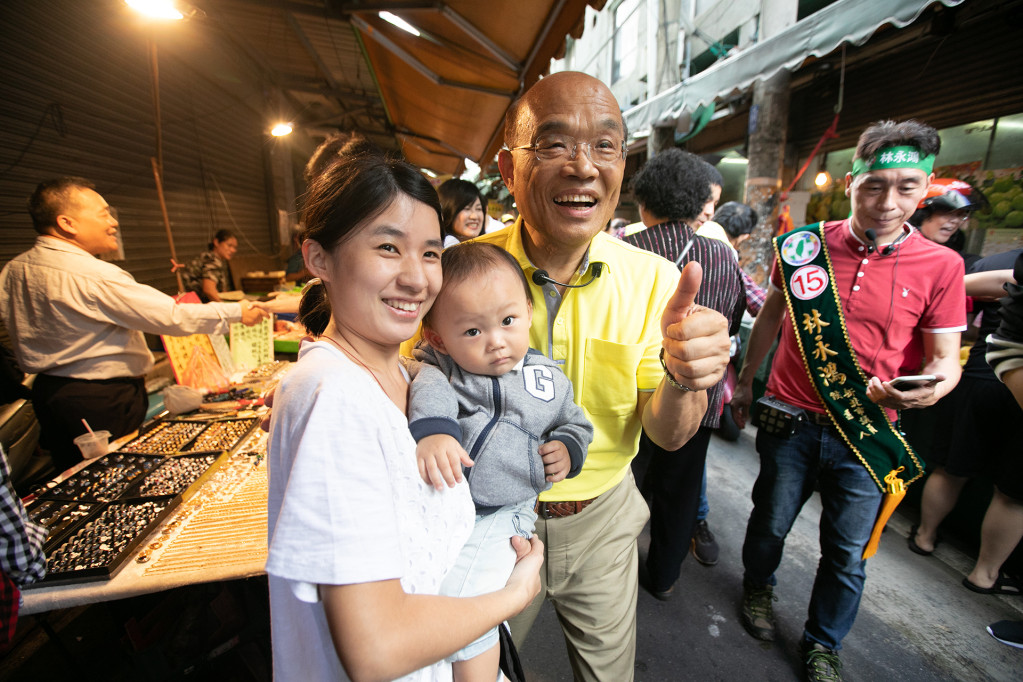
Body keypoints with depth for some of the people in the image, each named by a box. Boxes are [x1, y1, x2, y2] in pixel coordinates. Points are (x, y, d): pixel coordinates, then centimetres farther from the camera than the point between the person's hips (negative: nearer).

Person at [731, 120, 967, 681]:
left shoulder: (940, 266, -5)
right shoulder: (804, 245, -5)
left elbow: (946, 358, 0)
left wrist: (936, 383, -24)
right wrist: (744, 380, 13)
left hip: (867, 432, 1)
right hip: (789, 419, 0)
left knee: (847, 552, 14)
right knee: (771, 522, 16)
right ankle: (758, 588, 48)